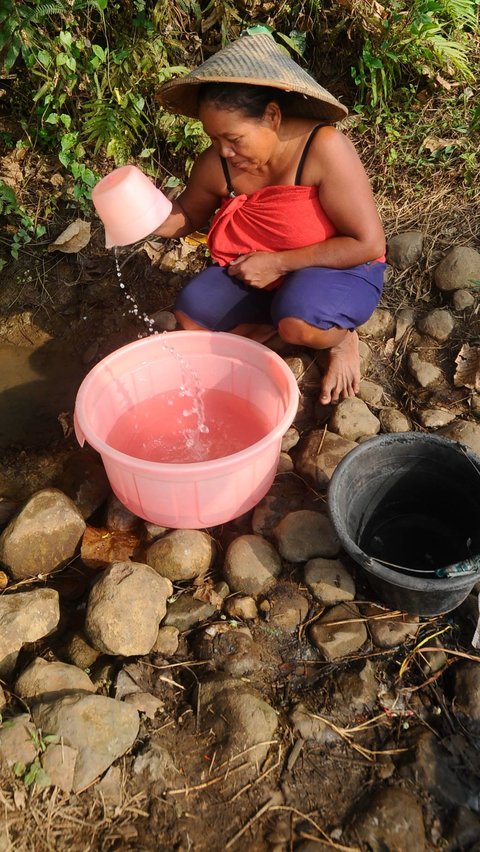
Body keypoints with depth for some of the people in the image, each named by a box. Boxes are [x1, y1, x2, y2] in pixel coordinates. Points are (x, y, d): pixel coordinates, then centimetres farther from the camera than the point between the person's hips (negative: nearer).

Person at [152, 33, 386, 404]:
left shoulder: (324, 148, -25)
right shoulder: (216, 164, -11)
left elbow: (369, 243, -24)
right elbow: (188, 215, 10)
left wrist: (279, 263, -24)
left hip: (339, 270, -5)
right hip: (259, 273, 5)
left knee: (299, 322, -37)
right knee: (191, 312, -15)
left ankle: (342, 339, -1)